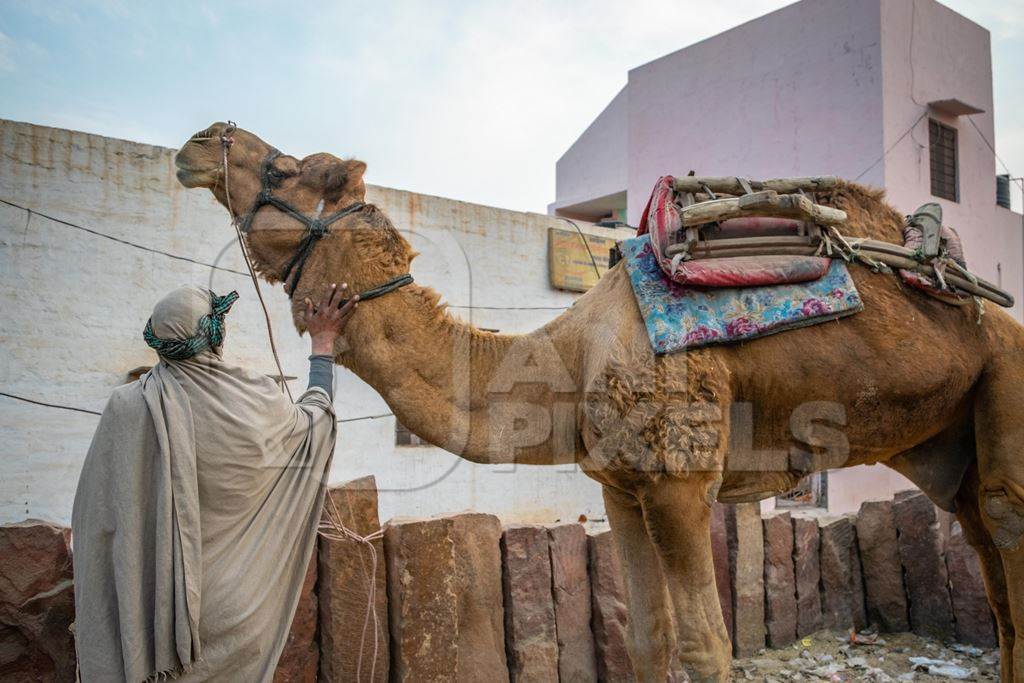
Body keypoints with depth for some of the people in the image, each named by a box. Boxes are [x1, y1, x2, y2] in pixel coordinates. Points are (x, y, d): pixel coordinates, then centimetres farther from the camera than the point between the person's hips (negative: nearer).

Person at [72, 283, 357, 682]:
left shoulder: (126, 407, -16)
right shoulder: (256, 402, -16)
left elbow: (99, 513, -6)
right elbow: (315, 418, 6)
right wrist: (323, 341, 19)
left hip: (151, 601, 0)